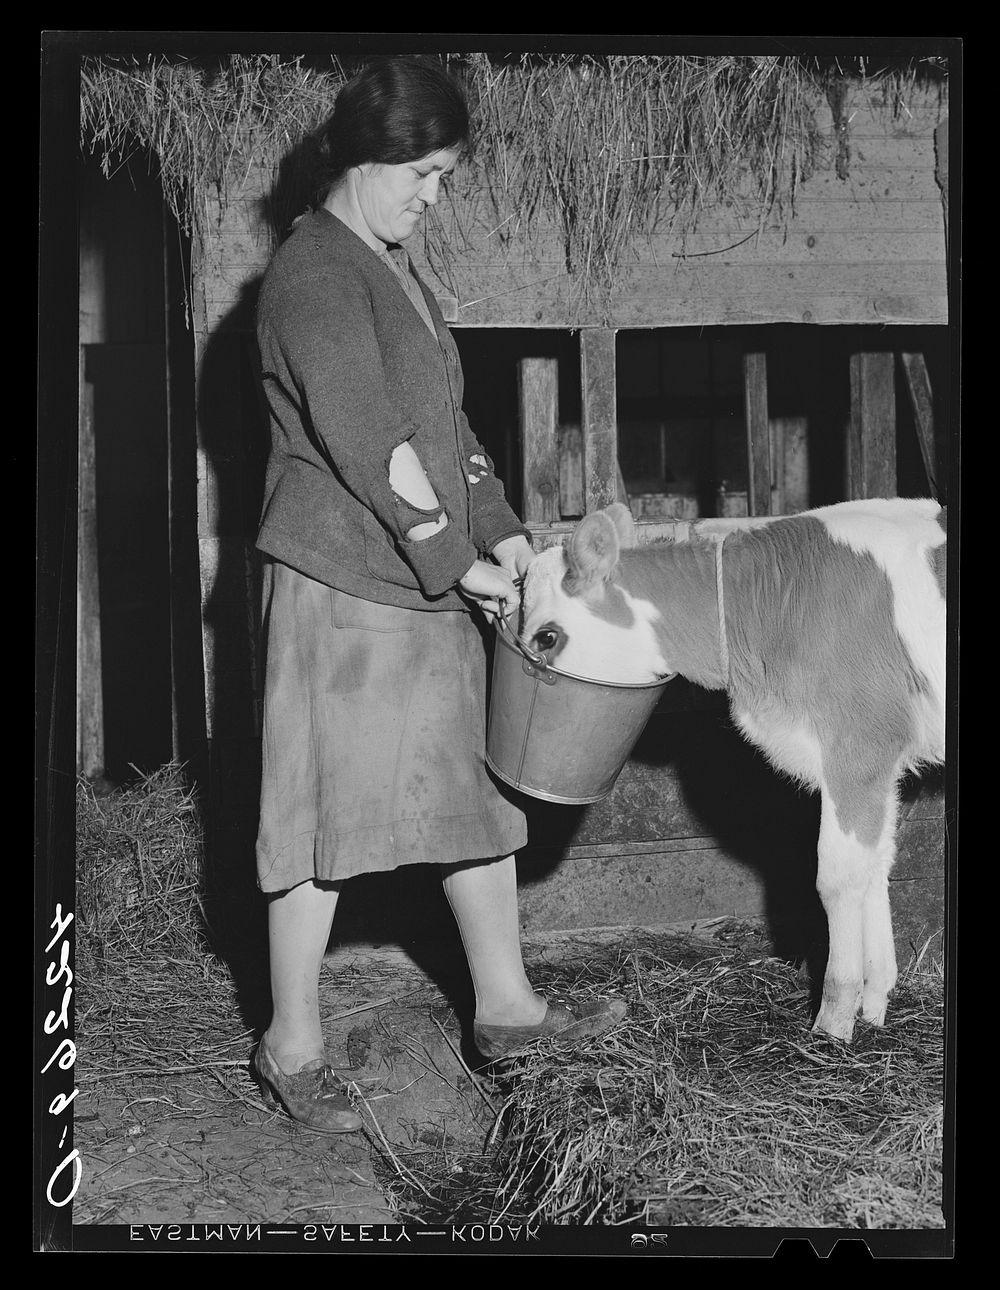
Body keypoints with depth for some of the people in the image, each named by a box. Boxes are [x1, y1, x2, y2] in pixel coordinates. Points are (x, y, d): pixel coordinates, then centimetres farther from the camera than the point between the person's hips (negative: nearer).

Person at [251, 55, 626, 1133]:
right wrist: (457, 560, -17)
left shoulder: (391, 267, 16)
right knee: (324, 809, -2)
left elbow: (442, 417, 15)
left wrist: (500, 531, 4)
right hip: (340, 587, -10)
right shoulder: (312, 274, -14)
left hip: (426, 582, 10)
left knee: (470, 787, 14)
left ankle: (505, 1003, 27)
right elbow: (366, 444, -19)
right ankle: (291, 1046, 11)